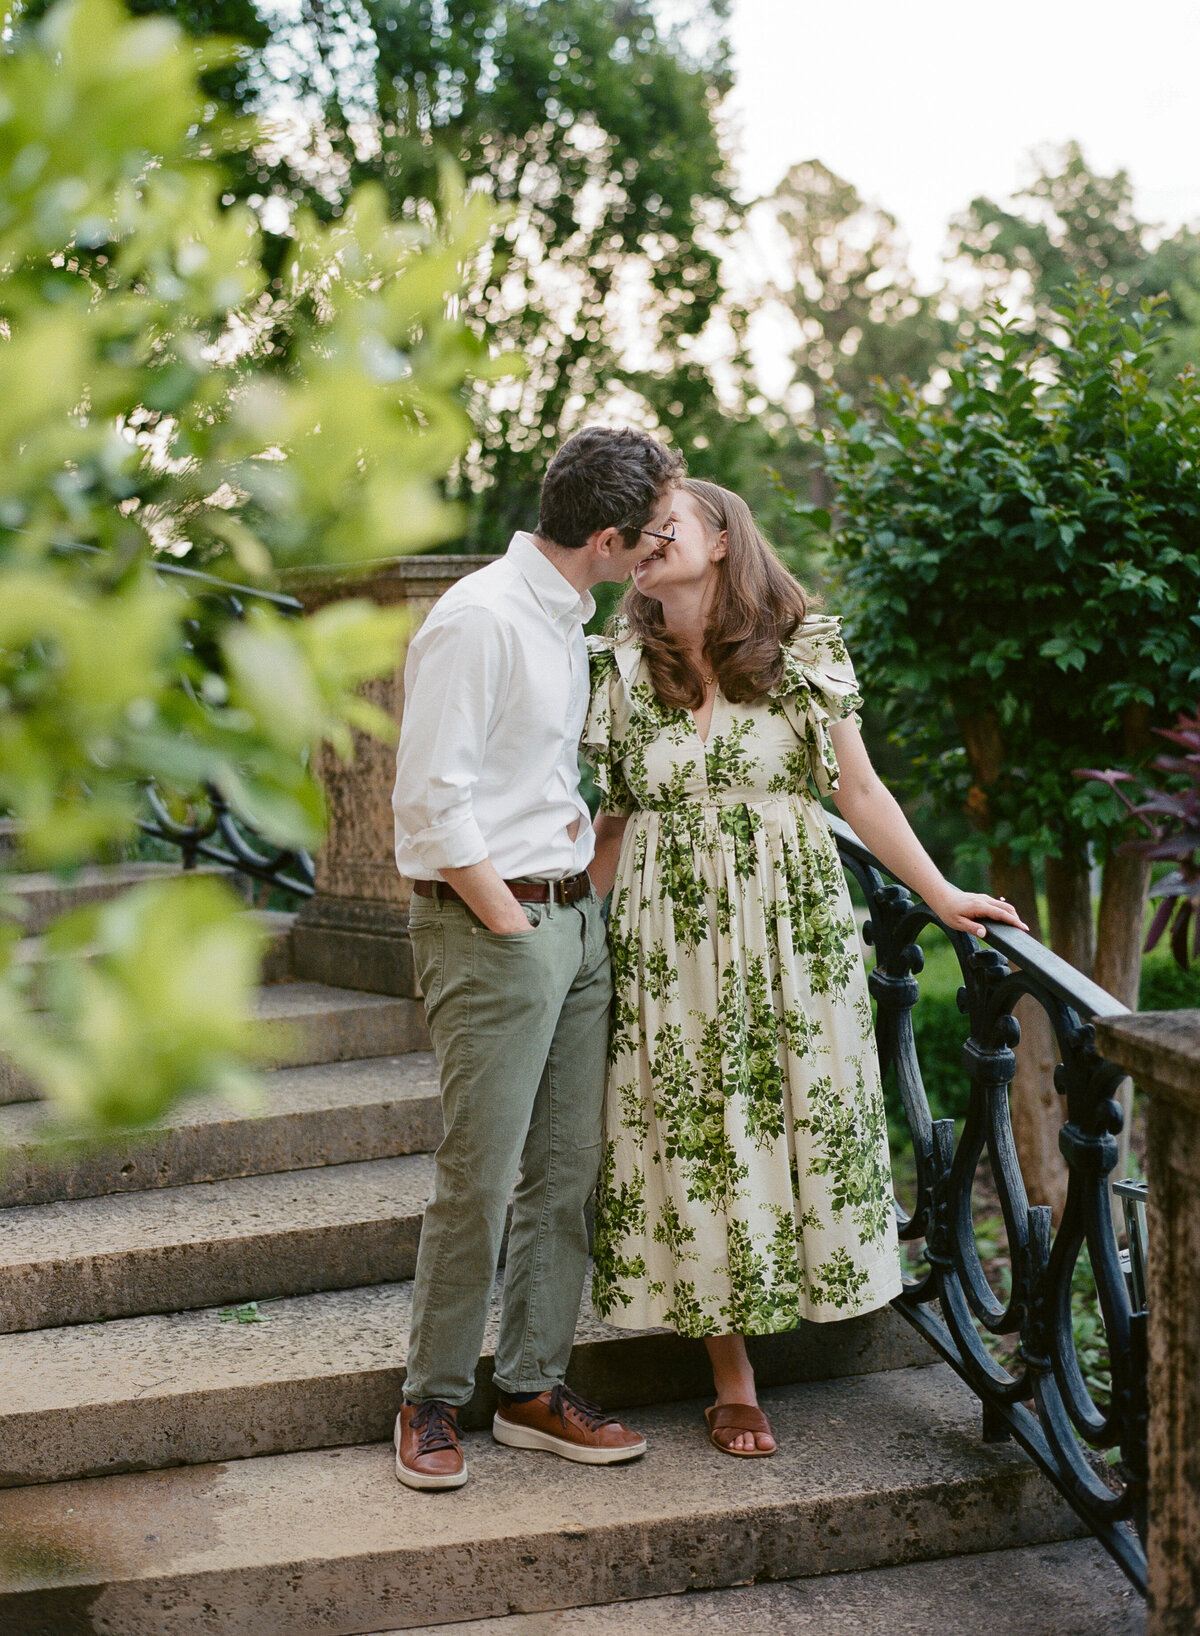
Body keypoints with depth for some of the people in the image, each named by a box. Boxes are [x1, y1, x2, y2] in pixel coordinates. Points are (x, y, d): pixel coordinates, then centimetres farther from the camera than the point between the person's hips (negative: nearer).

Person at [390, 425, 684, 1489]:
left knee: (567, 1170, 9)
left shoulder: (570, 619, 15)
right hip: (492, 928, -9)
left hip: (575, 919, 9)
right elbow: (432, 801, -17)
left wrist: (582, 845, 13)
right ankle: (432, 1401, 11)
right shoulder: (479, 620, -14)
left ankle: (535, 1388, 19)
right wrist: (512, 924, -13)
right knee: (479, 1179, -4)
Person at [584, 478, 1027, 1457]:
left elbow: (859, 792, 5)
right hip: (666, 937, 1)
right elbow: (615, 821, 10)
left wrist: (941, 894, 2)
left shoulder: (805, 651, 2)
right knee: (691, 1137, 1)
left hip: (792, 925, 0)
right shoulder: (620, 670, 5)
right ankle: (734, 1377, 11)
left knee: (802, 1116, 1)